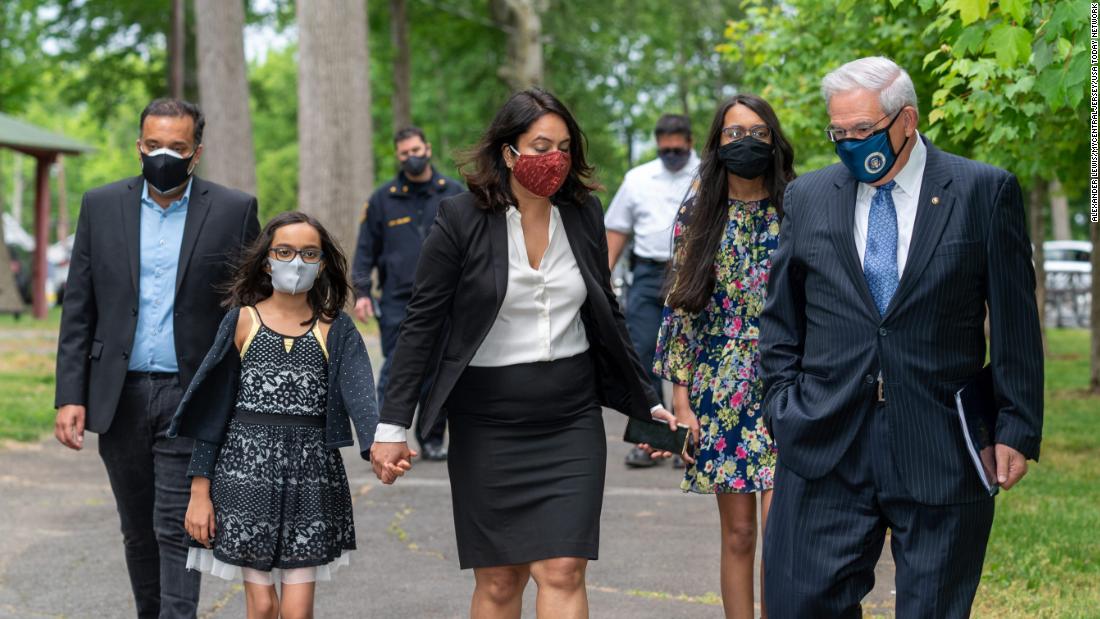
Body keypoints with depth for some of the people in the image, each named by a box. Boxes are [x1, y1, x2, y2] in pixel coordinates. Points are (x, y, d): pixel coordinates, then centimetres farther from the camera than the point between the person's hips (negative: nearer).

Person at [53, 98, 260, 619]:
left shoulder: (234, 210, -1)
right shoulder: (101, 206, 5)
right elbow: (78, 309, 5)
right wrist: (70, 396, -2)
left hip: (191, 396, -3)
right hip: (118, 396, 3)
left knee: (177, 529, -6)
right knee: (138, 531, 13)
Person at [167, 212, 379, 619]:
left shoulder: (336, 331, 3)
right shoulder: (242, 321, 3)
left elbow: (360, 394, -13)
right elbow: (214, 410, 4)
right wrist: (199, 491, 0)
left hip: (311, 476, 0)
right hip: (247, 469, 0)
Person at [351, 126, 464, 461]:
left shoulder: (453, 193, 7)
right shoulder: (382, 199, 5)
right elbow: (366, 249, 8)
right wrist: (361, 292, -1)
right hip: (397, 302, -1)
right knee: (396, 372, -8)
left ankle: (432, 439, 15)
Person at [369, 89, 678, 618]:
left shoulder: (584, 215, 5)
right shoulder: (461, 218, -7)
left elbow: (607, 317, 16)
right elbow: (422, 324, -5)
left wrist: (646, 405, 18)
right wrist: (393, 426, -9)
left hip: (571, 418, 2)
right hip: (487, 422, -2)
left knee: (562, 571, -7)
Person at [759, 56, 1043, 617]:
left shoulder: (985, 192, 0)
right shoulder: (807, 198, 9)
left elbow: (1015, 323, 0)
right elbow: (781, 320, 15)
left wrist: (1017, 428, -3)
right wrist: (784, 409, 5)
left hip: (942, 448, -2)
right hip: (825, 445, 2)